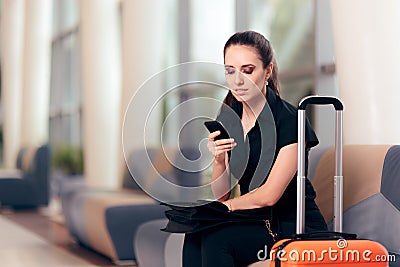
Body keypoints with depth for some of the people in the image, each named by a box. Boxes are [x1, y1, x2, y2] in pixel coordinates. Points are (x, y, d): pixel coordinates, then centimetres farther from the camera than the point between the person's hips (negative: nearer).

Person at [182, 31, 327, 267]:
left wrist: (226, 206, -5)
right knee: (195, 235, -23)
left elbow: (269, 195, -16)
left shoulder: (289, 119, -14)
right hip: (255, 222, 6)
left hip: (298, 226, -6)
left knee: (215, 239, -28)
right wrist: (219, 160, -14)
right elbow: (221, 194, 6)